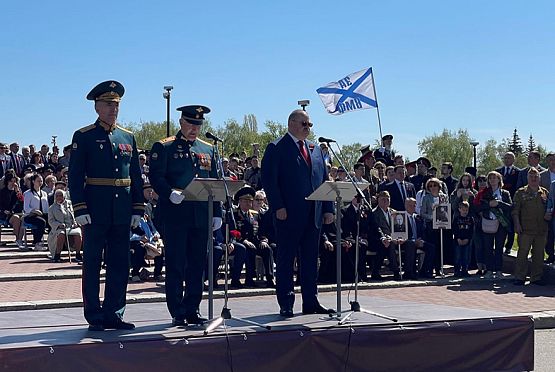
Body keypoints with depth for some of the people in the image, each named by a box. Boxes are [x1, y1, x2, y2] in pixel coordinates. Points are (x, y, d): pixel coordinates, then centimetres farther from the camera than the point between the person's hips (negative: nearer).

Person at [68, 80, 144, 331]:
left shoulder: (128, 137, 13)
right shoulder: (83, 137, 0)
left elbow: (136, 176, 14)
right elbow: (75, 176, -5)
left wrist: (137, 209, 7)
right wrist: (80, 209, -13)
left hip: (122, 212, 5)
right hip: (96, 211, -4)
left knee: (120, 264, 8)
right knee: (92, 264, 3)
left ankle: (114, 315, 17)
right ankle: (94, 318, 11)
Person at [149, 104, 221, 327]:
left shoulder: (208, 149, 18)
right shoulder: (164, 147, 3)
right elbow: (155, 177, -8)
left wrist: (217, 214, 9)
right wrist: (170, 193, -26)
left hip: (201, 216, 5)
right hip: (175, 215, -4)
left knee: (197, 265, 7)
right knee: (175, 266, -1)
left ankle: (192, 311, 16)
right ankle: (177, 314, 7)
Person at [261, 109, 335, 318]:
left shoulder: (315, 149, 18)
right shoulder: (277, 148, -2)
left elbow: (324, 180, 17)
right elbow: (269, 180, -9)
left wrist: (328, 209, 9)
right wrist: (278, 207, -17)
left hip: (313, 215, 6)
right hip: (289, 214, -6)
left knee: (310, 260, 9)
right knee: (286, 259, 0)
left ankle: (310, 302, 16)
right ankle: (285, 304, 5)